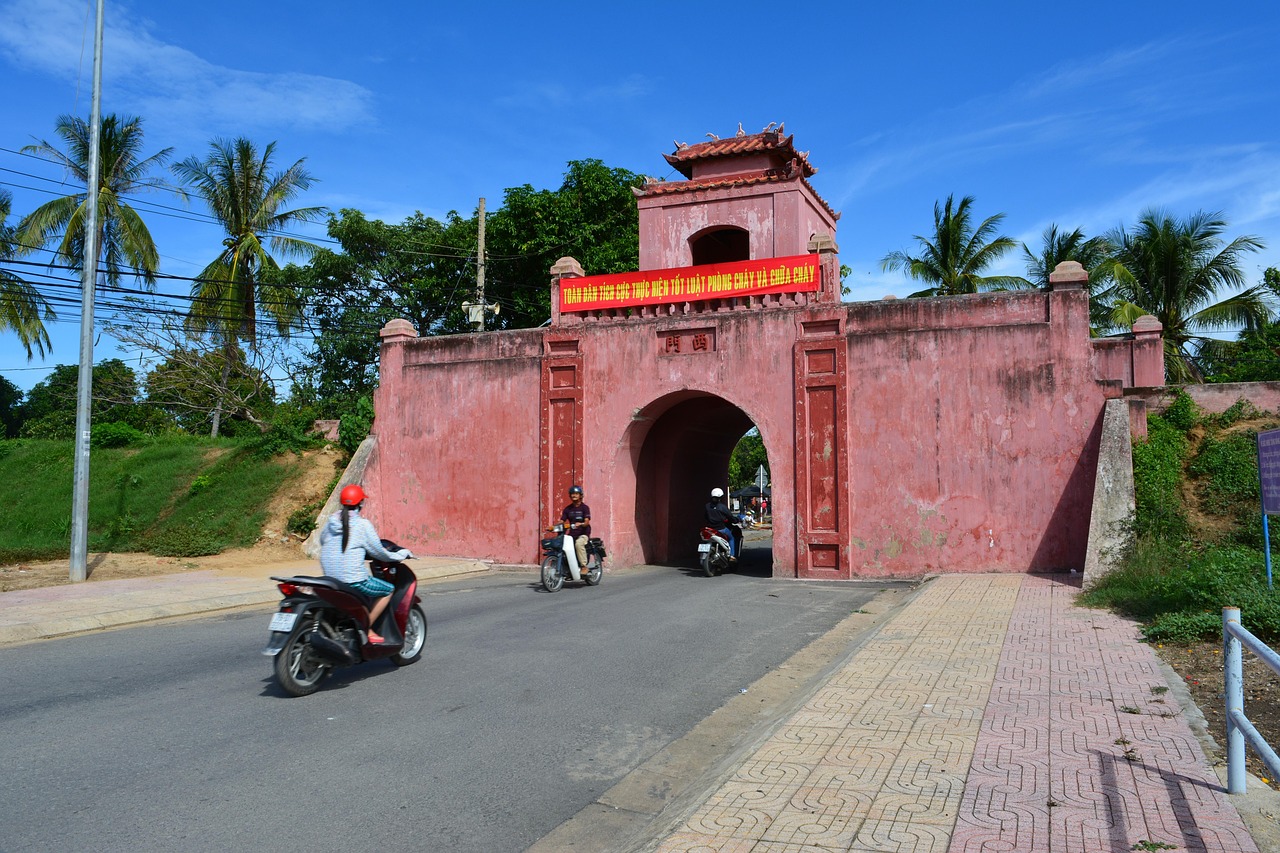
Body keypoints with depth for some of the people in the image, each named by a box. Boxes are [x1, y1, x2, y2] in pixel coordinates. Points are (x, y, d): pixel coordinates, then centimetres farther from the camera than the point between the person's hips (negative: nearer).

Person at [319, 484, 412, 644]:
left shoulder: (331, 521, 6)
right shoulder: (363, 524, -11)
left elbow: (322, 541, 22)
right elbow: (378, 552, -6)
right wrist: (401, 554, 10)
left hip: (330, 577, 8)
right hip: (353, 580, -7)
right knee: (388, 590, 10)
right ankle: (365, 629, 6)